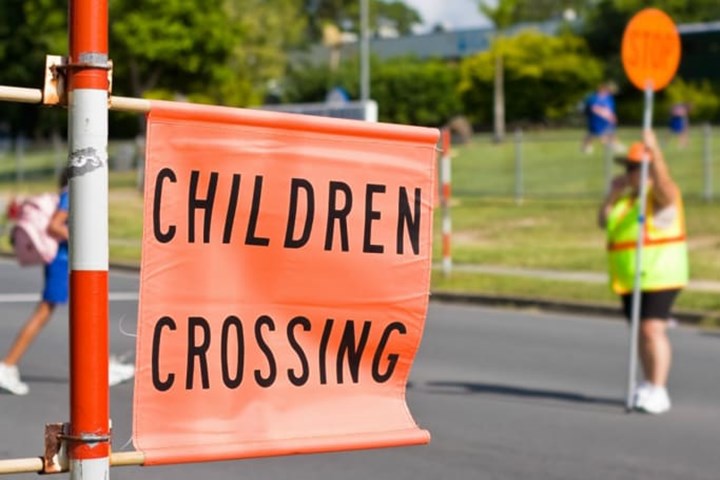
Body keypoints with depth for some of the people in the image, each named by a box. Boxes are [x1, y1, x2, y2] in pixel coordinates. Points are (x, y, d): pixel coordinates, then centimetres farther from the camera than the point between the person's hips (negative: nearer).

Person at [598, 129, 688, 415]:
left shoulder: (660, 195, -10)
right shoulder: (626, 197, 13)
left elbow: (664, 184, -33)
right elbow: (604, 221, 12)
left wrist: (654, 152, -48)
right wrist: (612, 194, -2)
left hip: (659, 276, -8)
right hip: (630, 278, 8)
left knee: (652, 329, -16)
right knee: (639, 332, 12)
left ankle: (658, 391, -15)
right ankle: (649, 386, 23)